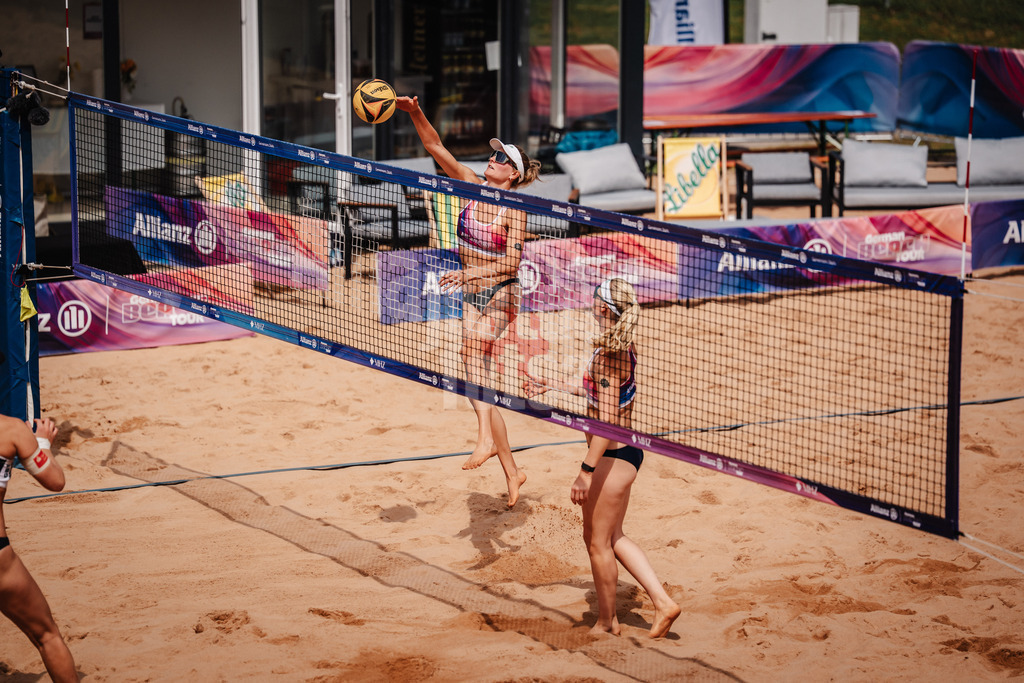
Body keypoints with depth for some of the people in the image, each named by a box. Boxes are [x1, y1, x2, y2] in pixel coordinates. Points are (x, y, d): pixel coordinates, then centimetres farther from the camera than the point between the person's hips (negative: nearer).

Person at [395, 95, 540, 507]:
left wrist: (470, 273, -30)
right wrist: (415, 113, -12)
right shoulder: (473, 188, 3)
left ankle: (486, 437, -44)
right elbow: (436, 148, 1)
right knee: (476, 386, 4)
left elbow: (512, 262, -19)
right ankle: (512, 472, 14)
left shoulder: (515, 209, -11)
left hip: (501, 295, -6)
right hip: (471, 296, 6)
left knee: (473, 343, -37)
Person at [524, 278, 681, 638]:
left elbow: (607, 420, -26)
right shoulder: (625, 348, 6)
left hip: (612, 456, -9)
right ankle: (662, 602, 18)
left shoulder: (606, 356, -23)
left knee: (597, 541, 8)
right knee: (613, 537, 21)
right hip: (626, 451, 9)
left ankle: (606, 622, 23)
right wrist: (550, 386, 29)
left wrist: (586, 470, -25)